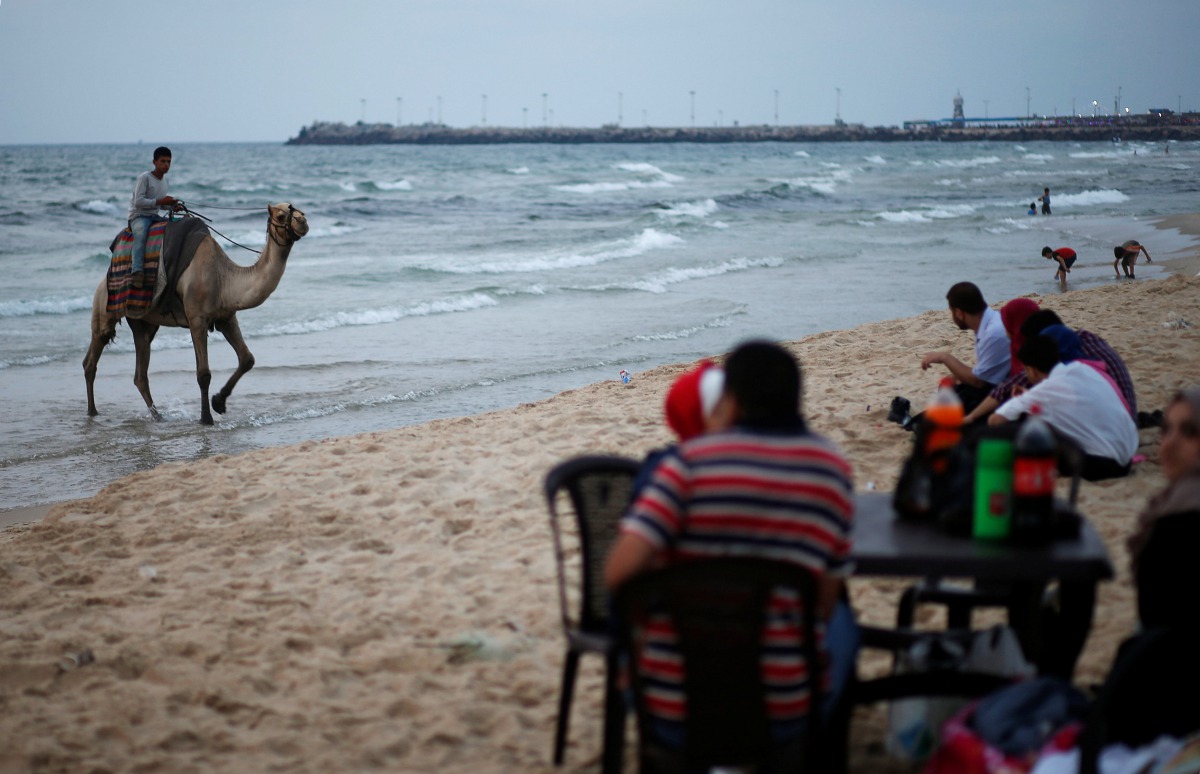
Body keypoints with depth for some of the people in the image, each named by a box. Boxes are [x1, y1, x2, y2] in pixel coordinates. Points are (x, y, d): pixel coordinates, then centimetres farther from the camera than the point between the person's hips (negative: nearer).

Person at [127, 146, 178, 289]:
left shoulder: (165, 179, 14)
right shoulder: (144, 178, -10)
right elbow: (138, 201, -18)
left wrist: (172, 205, -1)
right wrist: (160, 201, -19)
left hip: (154, 216, 8)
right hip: (138, 216, -8)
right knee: (141, 233, -39)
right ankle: (137, 270, -53)